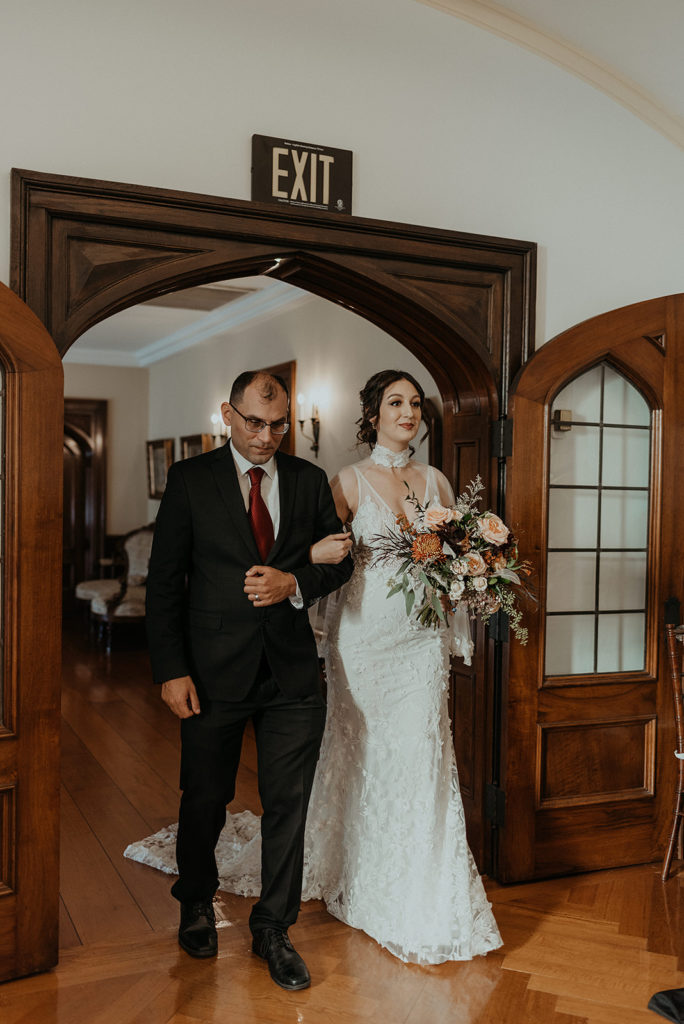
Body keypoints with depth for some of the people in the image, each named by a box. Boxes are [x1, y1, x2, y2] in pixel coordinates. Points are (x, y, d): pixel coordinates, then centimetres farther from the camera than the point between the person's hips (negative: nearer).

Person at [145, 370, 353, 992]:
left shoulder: (310, 480, 5)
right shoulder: (190, 479, -2)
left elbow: (340, 560, 11)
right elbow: (164, 580, -4)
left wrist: (295, 582, -11)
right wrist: (171, 670, -10)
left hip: (292, 669, 2)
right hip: (213, 671, -1)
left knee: (288, 803, 7)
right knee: (205, 799, 14)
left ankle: (273, 929, 26)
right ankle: (197, 904, 41)